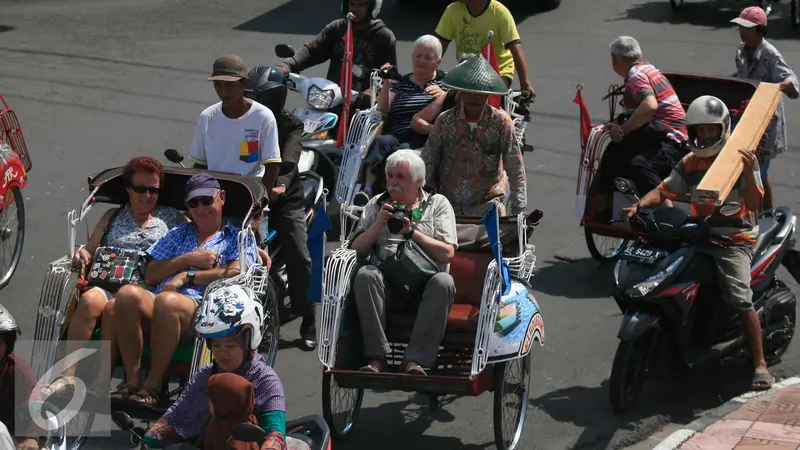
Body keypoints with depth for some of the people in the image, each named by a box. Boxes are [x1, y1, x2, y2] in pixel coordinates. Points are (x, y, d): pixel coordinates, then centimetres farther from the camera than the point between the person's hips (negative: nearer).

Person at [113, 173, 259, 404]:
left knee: (167, 301, -40)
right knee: (128, 294, -32)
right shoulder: (179, 234, 34)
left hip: (202, 305, -4)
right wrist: (188, 260, 8)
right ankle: (132, 381, -29)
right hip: (154, 306, 4)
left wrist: (187, 276, -2)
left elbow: (236, 274, 0)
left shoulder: (238, 237, 21)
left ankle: (152, 385, -30)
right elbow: (150, 275, 22)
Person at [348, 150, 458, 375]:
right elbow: (356, 249, 10)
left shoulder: (438, 204, 14)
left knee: (444, 282, -35)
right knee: (365, 274, -32)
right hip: (386, 281, 1)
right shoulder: (376, 205, 21)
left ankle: (416, 360, -34)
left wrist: (412, 232, -8)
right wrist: (379, 224, -3)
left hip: (425, 283, -1)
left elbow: (447, 253, 0)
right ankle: (375, 356, -31)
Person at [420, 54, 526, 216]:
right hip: (449, 201, 1)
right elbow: (427, 165, 5)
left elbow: (515, 169, -4)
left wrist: (519, 209, -9)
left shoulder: (501, 122, -3)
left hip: (487, 201, -1)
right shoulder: (444, 121, 2)